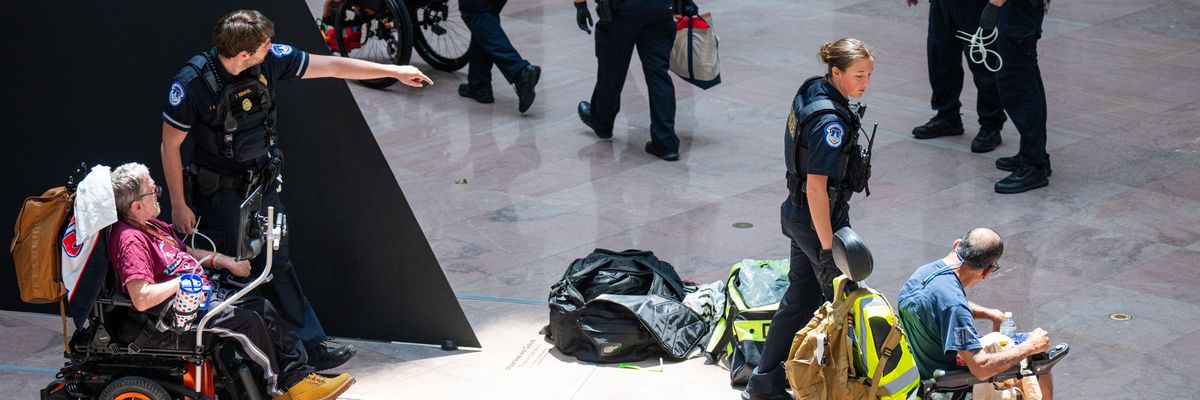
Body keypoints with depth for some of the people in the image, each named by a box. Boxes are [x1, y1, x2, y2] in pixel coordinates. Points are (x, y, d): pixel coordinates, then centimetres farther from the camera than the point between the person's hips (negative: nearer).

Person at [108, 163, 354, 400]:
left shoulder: (153, 226, 14)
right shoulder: (130, 240, -20)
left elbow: (186, 251, 32)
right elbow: (141, 299, -30)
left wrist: (227, 262, 22)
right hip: (170, 314, -11)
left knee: (262, 307, 2)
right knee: (248, 321, -20)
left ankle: (299, 377, 0)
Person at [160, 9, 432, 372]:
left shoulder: (269, 61, -12)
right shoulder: (192, 84, -24)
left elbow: (330, 66, -4)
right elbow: (170, 145, -14)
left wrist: (394, 71, -1)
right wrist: (178, 206, -11)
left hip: (262, 181, 5)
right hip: (219, 190, -5)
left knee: (276, 264, 9)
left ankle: (310, 346, 12)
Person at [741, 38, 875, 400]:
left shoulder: (813, 89, 1)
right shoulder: (830, 121, -28)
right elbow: (817, 186, -28)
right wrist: (827, 247, -24)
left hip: (796, 213, 9)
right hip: (820, 220, -9)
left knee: (801, 297, 17)